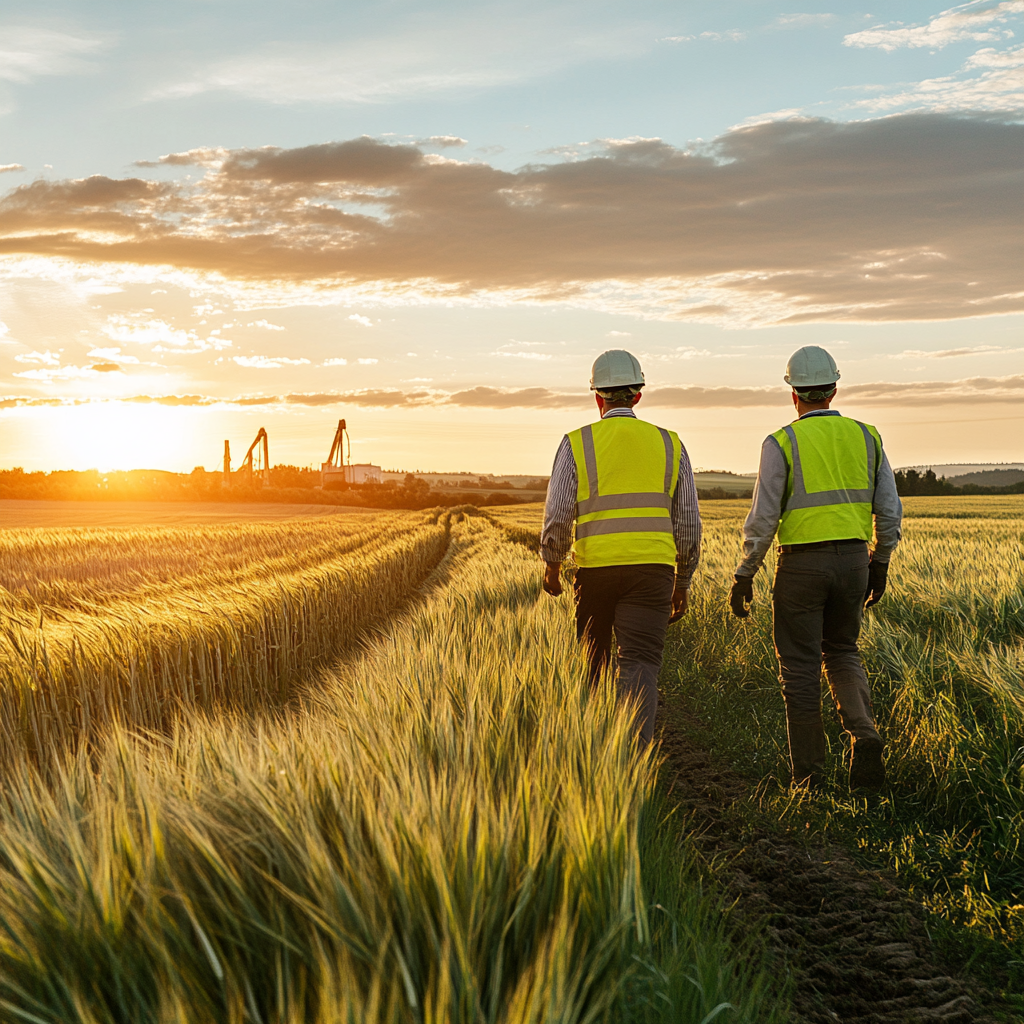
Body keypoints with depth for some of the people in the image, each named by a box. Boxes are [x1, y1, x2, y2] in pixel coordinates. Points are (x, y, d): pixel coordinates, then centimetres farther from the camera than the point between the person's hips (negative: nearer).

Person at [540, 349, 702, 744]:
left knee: (591, 664, 21)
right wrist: (682, 584, 17)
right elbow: (687, 523, 7)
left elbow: (557, 517, -5)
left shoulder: (576, 444, 0)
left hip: (596, 570, 0)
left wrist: (551, 565, 13)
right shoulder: (670, 445, 7)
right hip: (652, 571, 0)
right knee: (639, 669, -7)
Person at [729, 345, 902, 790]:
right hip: (853, 559, 4)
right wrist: (880, 563, 19)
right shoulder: (866, 437, 5)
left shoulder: (781, 443, -8)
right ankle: (864, 735, -4)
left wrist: (743, 576, -1)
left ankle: (808, 778, 8)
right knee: (842, 654, 21)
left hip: (801, 564, -4)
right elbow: (889, 511, 6)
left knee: (800, 668, 6)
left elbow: (763, 519, -10)